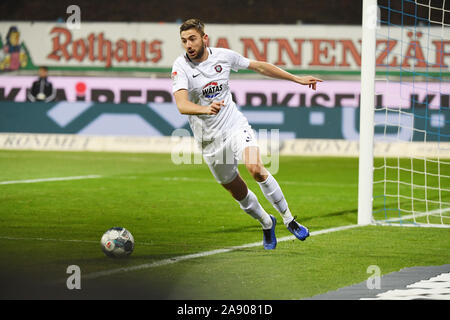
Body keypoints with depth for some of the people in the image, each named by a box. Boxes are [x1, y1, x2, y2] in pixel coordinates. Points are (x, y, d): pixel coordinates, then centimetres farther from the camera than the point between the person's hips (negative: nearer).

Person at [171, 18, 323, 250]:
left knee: (255, 168, -25)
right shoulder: (181, 67, -14)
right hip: (209, 140, 0)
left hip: (236, 126, 0)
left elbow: (259, 66, 10)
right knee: (237, 191, 8)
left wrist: (297, 79, 12)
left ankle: (288, 219, -10)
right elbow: (182, 105, -30)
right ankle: (267, 224, 36)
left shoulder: (223, 56, -5)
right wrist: (205, 109, -51)